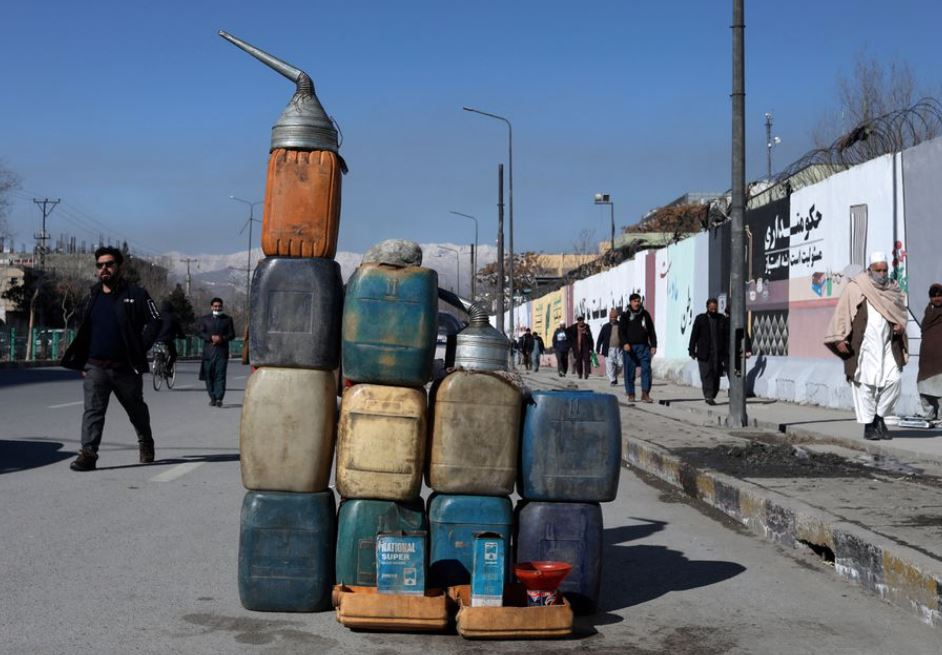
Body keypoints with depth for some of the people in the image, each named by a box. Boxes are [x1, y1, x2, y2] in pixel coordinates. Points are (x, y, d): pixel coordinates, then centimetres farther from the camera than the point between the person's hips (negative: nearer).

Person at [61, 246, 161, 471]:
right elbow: (84, 332, 18)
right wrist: (82, 362, 10)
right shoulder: (93, 296, 13)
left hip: (125, 368, -2)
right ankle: (88, 453, -14)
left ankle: (146, 444, 35)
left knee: (136, 408, 15)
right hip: (95, 367, 3)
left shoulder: (135, 295, -3)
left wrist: (140, 350, -12)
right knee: (93, 410, -10)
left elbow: (154, 321, -6)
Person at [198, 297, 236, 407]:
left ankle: (219, 398, -15)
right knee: (209, 376, 3)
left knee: (220, 375, -10)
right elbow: (201, 333, 5)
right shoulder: (204, 319, 13)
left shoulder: (227, 319, 11)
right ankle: (212, 398, 12)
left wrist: (221, 338, -12)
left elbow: (232, 335, 6)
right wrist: (211, 337, -13)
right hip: (208, 351, 2)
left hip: (222, 351, -1)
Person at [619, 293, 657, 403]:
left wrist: (653, 345, 5)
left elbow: (651, 331, 14)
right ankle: (631, 394, 11)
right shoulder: (625, 315, 3)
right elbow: (621, 331, -4)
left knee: (646, 369, -8)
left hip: (643, 346, 2)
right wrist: (625, 343, -19)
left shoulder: (645, 314, 12)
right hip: (629, 347, -2)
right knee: (629, 372, 1)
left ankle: (645, 394, -9)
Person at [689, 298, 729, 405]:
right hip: (704, 353, -2)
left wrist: (726, 353, 1)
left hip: (718, 353, 2)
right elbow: (694, 335, 3)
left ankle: (712, 396, 11)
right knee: (706, 375, -8)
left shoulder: (722, 319, 8)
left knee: (716, 375, 2)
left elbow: (727, 336, 7)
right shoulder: (700, 319, 4)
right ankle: (708, 396, -11)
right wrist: (692, 351, -3)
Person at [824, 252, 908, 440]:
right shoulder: (854, 288, -4)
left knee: (893, 380, -5)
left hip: (887, 345, 4)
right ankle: (868, 425, 7)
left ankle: (879, 416, 15)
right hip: (863, 345, -4)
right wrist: (840, 339, -11)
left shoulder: (893, 288, 10)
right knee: (865, 384, -3)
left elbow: (901, 311, 22)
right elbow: (841, 314, -4)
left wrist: (900, 325, 0)